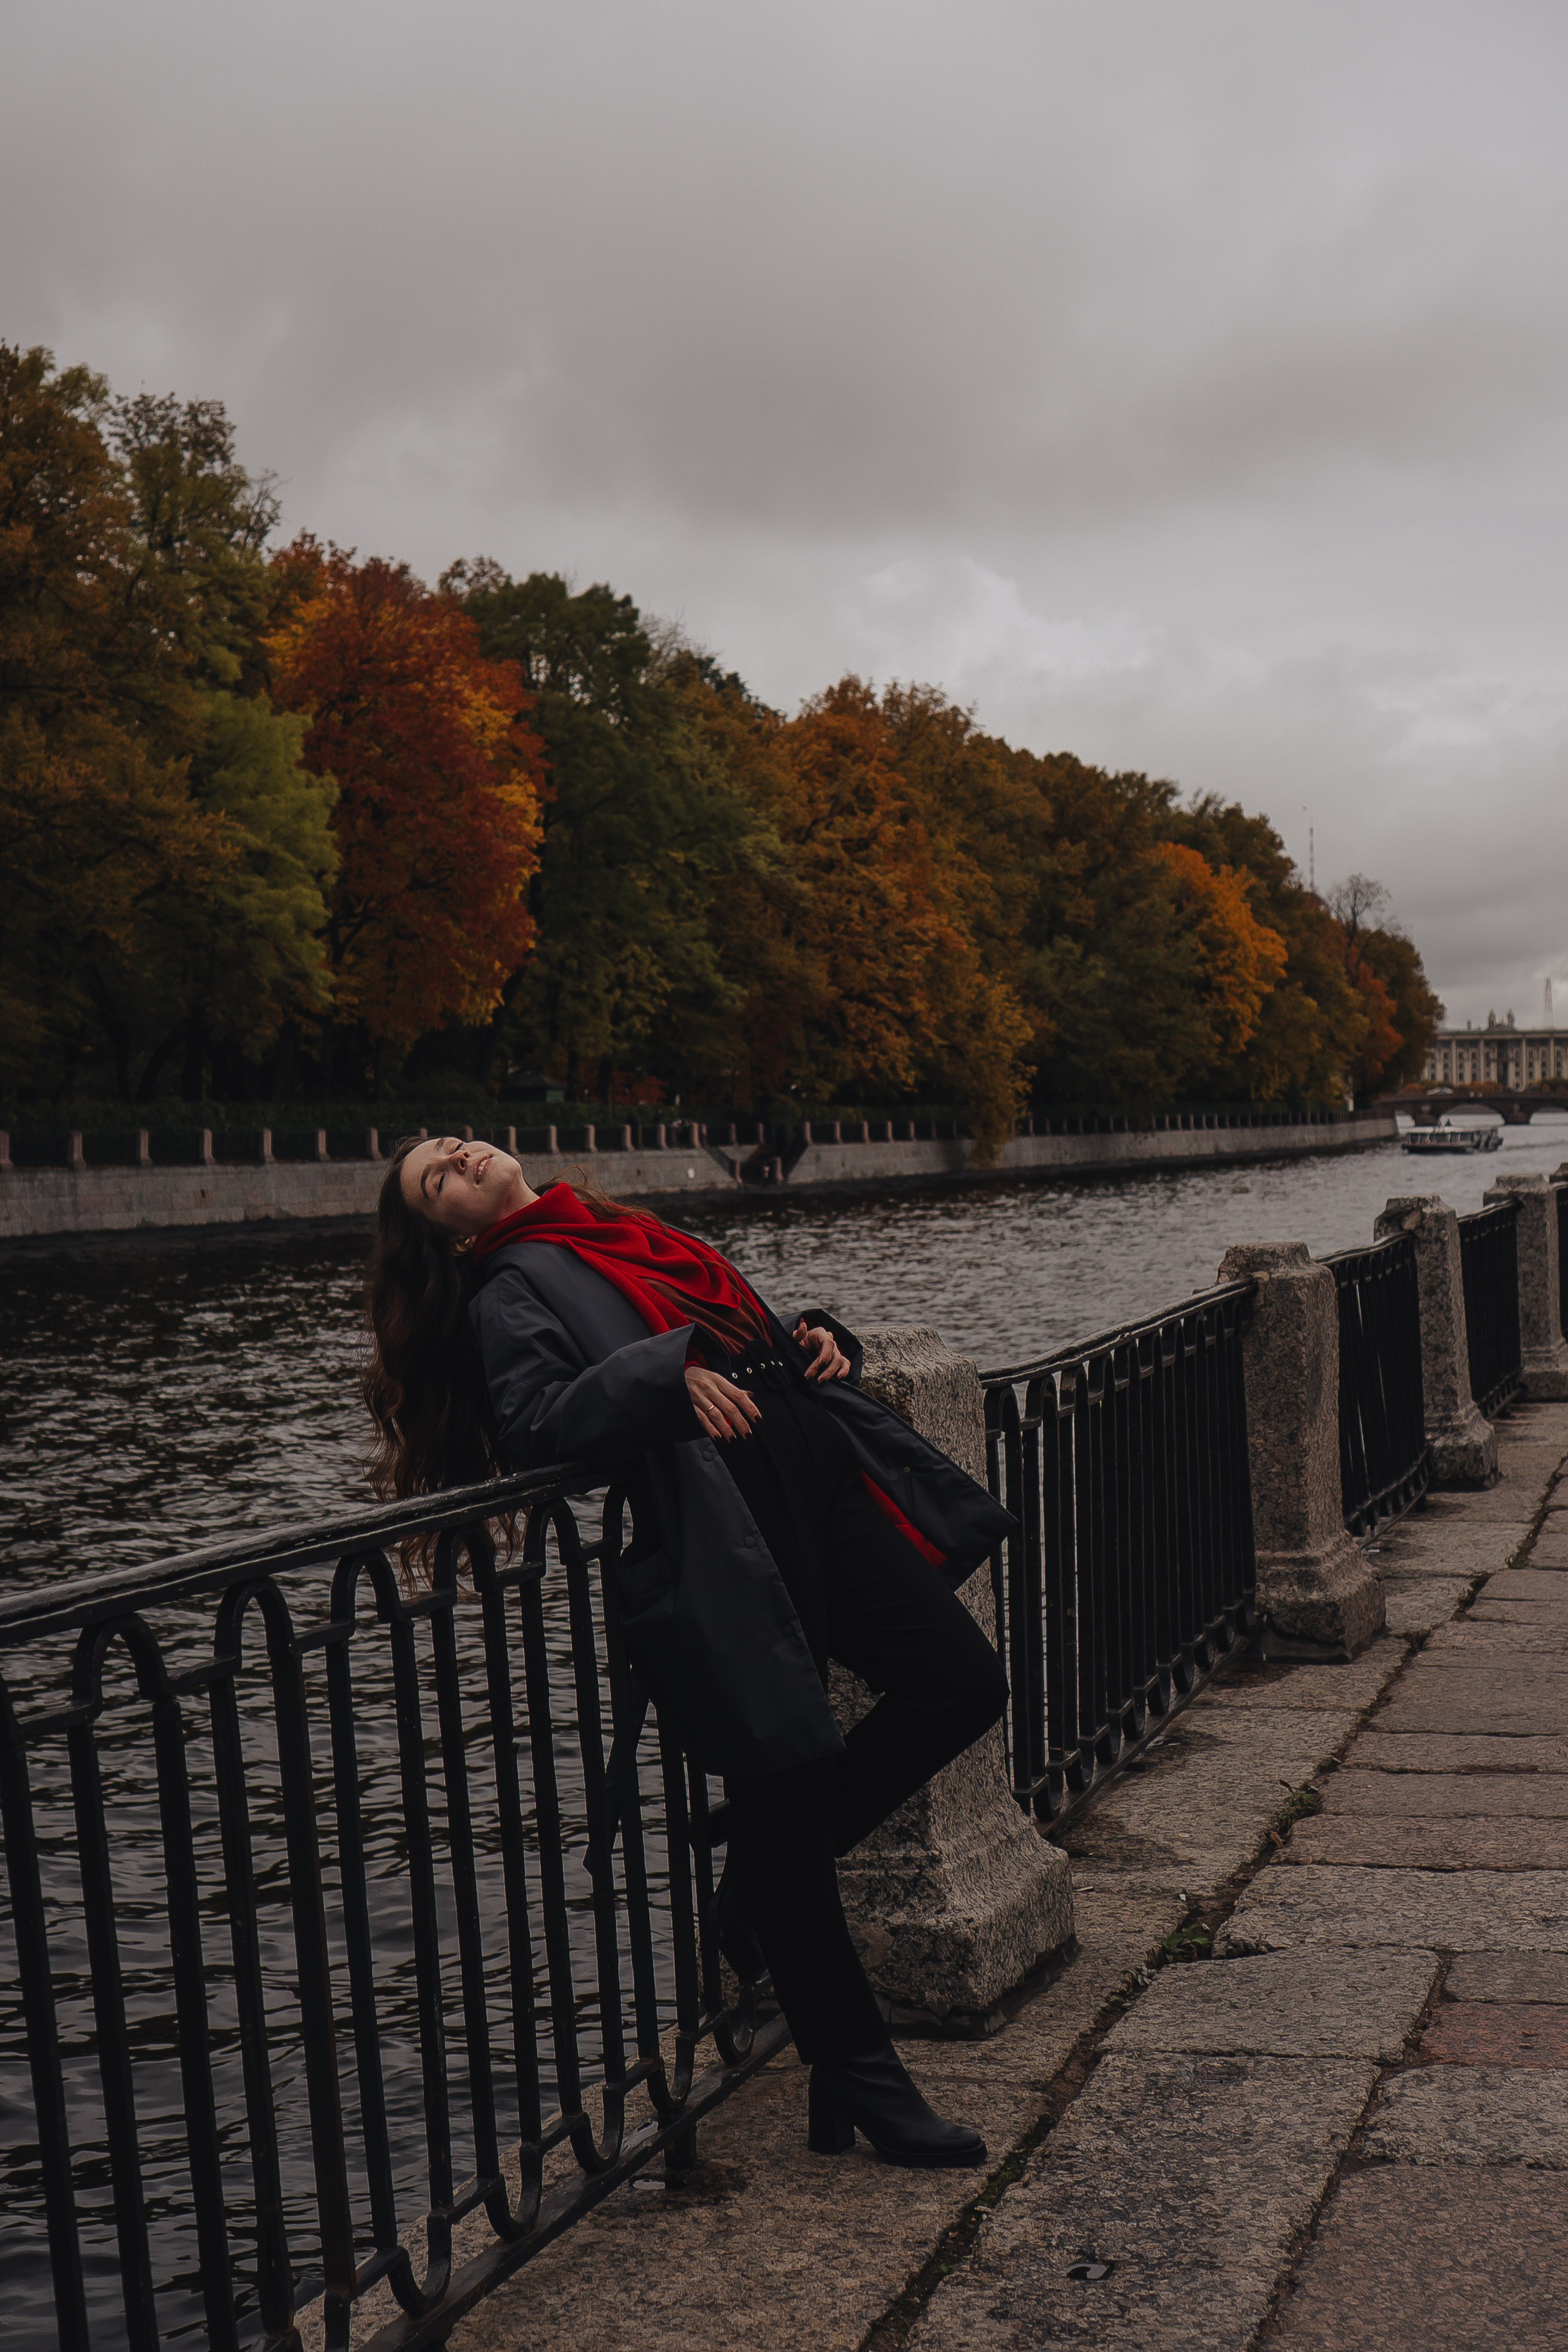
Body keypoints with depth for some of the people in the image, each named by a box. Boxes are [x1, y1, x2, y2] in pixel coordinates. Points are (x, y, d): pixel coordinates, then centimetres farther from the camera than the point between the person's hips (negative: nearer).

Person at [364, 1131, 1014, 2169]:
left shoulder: (638, 1236, 28)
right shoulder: (510, 1289, 8)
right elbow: (532, 1421, -10)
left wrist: (817, 1338, 10)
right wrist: (667, 1370, -20)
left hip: (828, 1483, 7)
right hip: (720, 1534, -7)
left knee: (963, 1681, -1)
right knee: (786, 1795, -4)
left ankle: (770, 1879, 18)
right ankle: (861, 2083, 10)